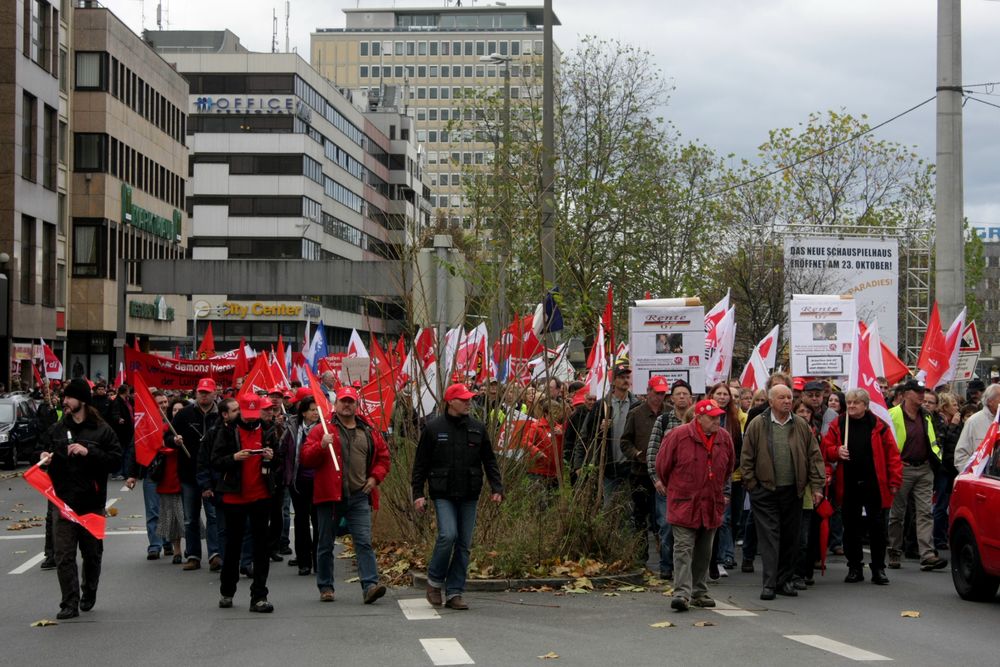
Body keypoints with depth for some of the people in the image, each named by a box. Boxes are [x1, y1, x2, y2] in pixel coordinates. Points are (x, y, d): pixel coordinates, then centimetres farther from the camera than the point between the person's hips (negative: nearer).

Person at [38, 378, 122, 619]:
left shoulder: (102, 430, -1)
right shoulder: (56, 430, 9)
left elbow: (116, 461, -8)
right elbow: (45, 456, 18)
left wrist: (89, 452, -20)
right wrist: (45, 461, -6)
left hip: (92, 503, -1)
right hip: (63, 502, 2)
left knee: (92, 553, 13)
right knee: (64, 555, -6)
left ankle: (89, 594, 34)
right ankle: (70, 603, -3)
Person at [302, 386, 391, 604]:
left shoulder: (370, 432, 12)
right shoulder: (321, 431, 3)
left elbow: (383, 457, 22)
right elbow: (307, 459, -4)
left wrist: (375, 477, 6)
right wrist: (321, 446, -21)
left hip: (359, 497, 1)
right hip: (329, 496, -1)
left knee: (364, 542, -9)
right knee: (325, 545, 7)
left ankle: (370, 585, -14)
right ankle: (325, 587, 18)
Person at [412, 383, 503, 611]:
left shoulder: (477, 428, 7)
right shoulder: (433, 428, 0)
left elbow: (489, 461, 13)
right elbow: (420, 464, 3)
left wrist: (496, 487, 1)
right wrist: (418, 493, -2)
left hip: (469, 496, 4)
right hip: (443, 495, -3)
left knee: (464, 544, 3)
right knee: (448, 535, -19)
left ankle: (454, 592, 11)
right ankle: (434, 581, 4)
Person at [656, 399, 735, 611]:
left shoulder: (724, 438, 4)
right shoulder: (678, 436, -11)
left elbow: (729, 468, 23)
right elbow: (662, 465, 1)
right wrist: (674, 489, 12)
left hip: (712, 505, 5)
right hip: (684, 504, -5)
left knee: (704, 552, 12)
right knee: (683, 549, -11)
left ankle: (698, 592, 22)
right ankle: (682, 593, -17)